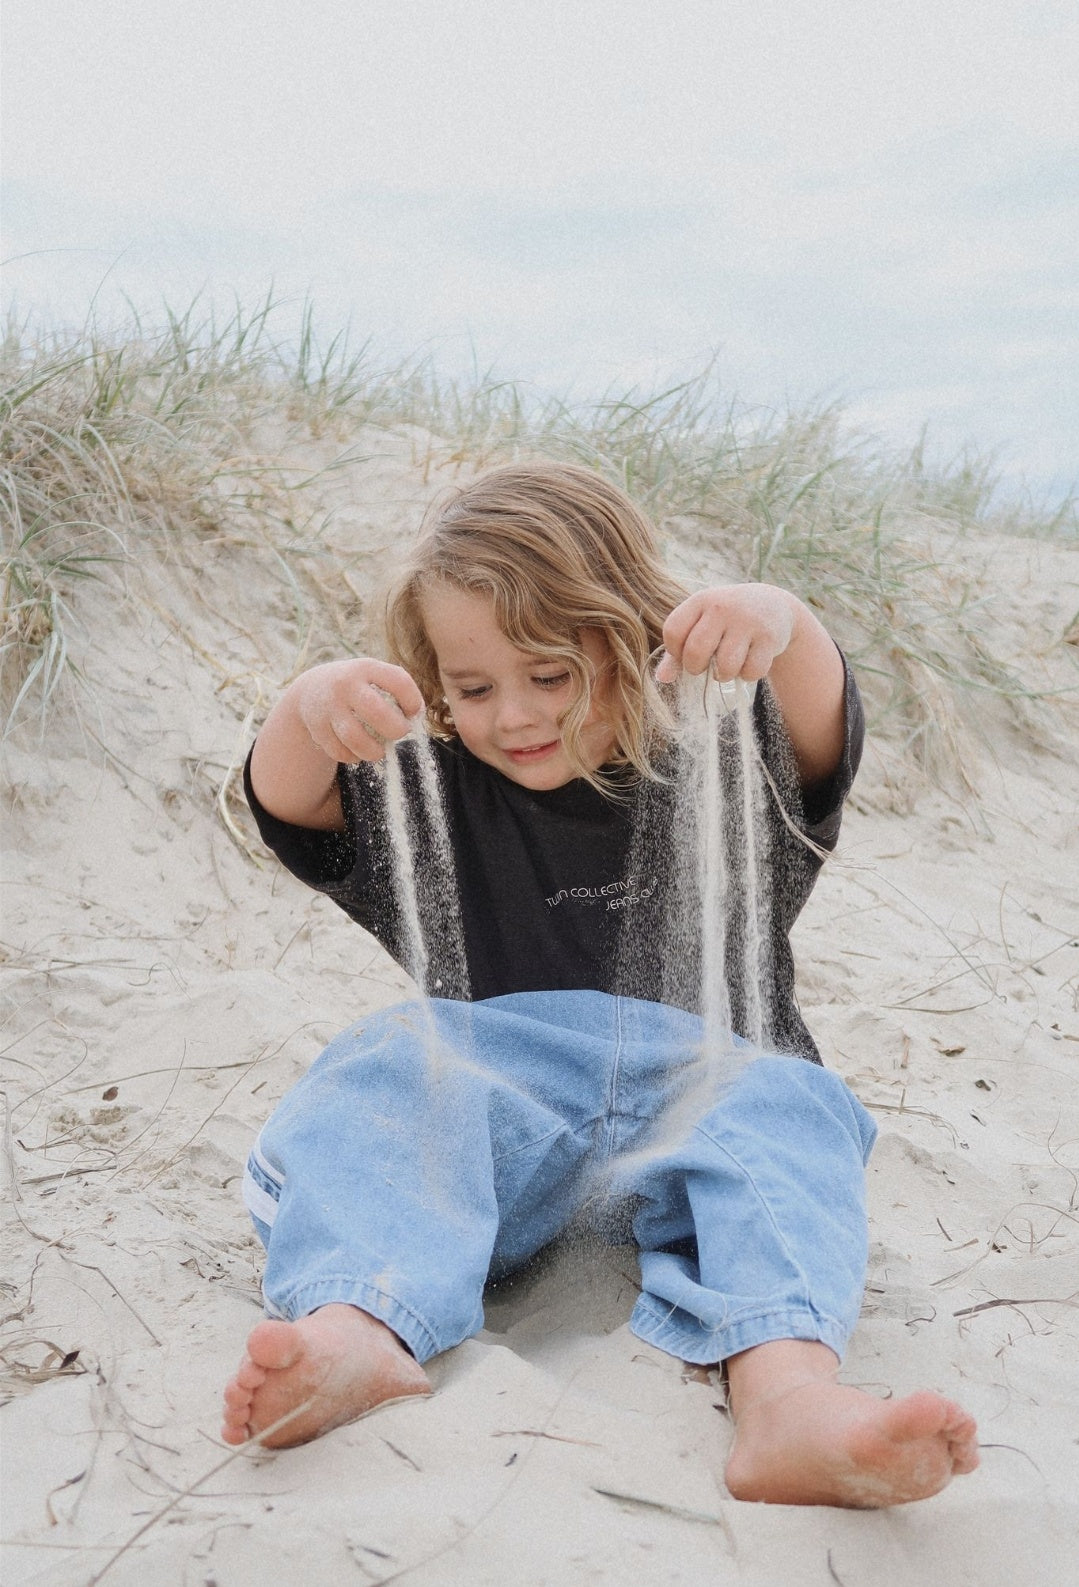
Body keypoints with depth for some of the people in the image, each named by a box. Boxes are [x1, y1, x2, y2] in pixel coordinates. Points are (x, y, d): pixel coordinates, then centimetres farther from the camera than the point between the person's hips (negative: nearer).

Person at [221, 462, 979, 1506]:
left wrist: (780, 625, -36)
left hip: (702, 1080, -1)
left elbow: (817, 740, -12)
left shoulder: (718, 780, 9)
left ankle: (788, 1393, -55)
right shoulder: (441, 800, 14)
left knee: (783, 1115, -31)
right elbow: (289, 804, -1)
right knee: (381, 1071, -26)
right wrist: (310, 708, -26)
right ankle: (352, 1329, -50)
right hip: (494, 1096, 1)